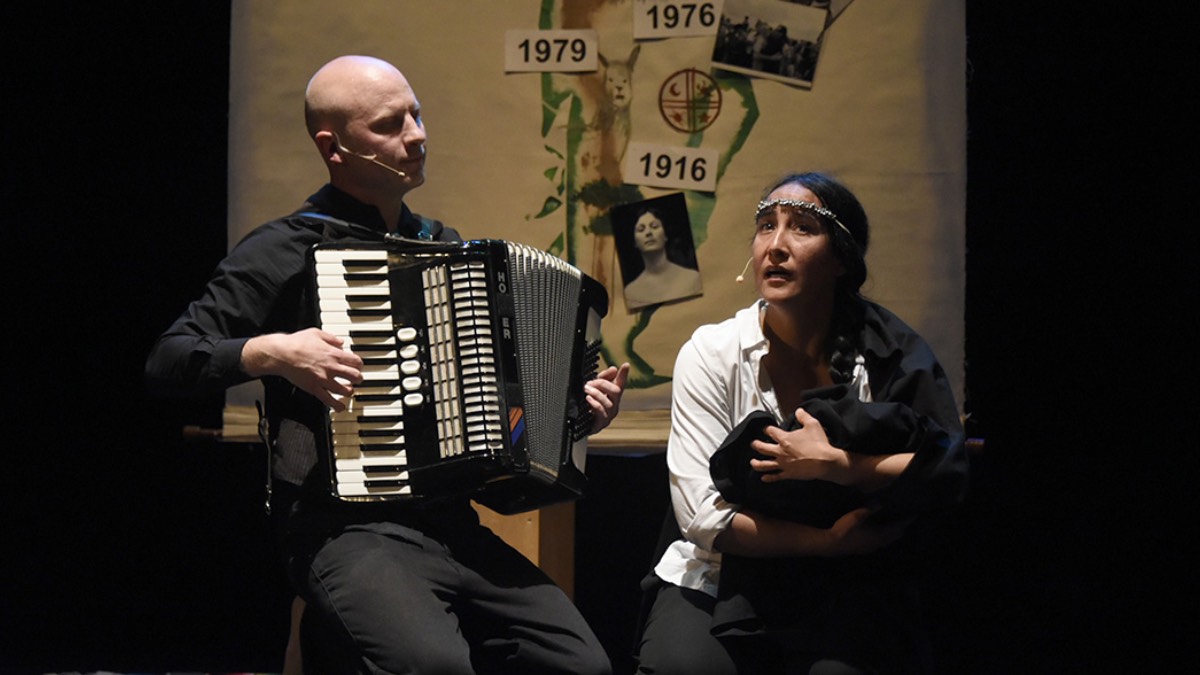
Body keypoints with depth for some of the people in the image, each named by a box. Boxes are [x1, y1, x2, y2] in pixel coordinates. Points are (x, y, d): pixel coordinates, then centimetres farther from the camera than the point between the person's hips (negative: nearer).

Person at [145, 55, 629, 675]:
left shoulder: (443, 246, 18)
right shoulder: (287, 249, -1)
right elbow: (165, 362, -5)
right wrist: (272, 352, -19)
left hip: (453, 524, 6)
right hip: (345, 529, -6)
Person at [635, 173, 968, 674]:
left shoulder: (888, 354, -2)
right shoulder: (713, 353, -4)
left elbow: (948, 477, -7)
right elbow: (701, 515, -10)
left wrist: (834, 464, -18)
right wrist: (827, 541, -16)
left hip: (842, 593, 1)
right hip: (720, 580, 0)